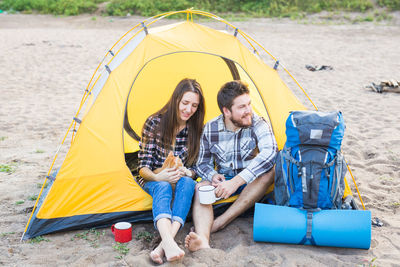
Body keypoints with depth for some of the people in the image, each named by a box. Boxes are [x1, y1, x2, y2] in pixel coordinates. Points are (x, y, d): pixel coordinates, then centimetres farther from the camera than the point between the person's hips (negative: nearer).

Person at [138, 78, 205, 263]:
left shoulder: (197, 129, -3)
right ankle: (169, 244, -64)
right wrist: (156, 177, -32)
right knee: (163, 187, -38)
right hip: (154, 181, -2)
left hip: (181, 180, 2)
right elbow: (143, 167, -10)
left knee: (187, 183, -35)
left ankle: (163, 246, -52)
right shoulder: (155, 122, -10)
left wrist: (186, 173, -22)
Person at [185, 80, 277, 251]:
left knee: (270, 169, -32)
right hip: (224, 180, 2)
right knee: (201, 188, -27)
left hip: (251, 183, -1)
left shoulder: (257, 124, -18)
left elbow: (270, 152, -37)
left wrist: (236, 181, -44)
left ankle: (221, 222, -33)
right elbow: (202, 164, 3)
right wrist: (213, 175, -24)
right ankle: (203, 241, -54)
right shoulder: (210, 129, -9)